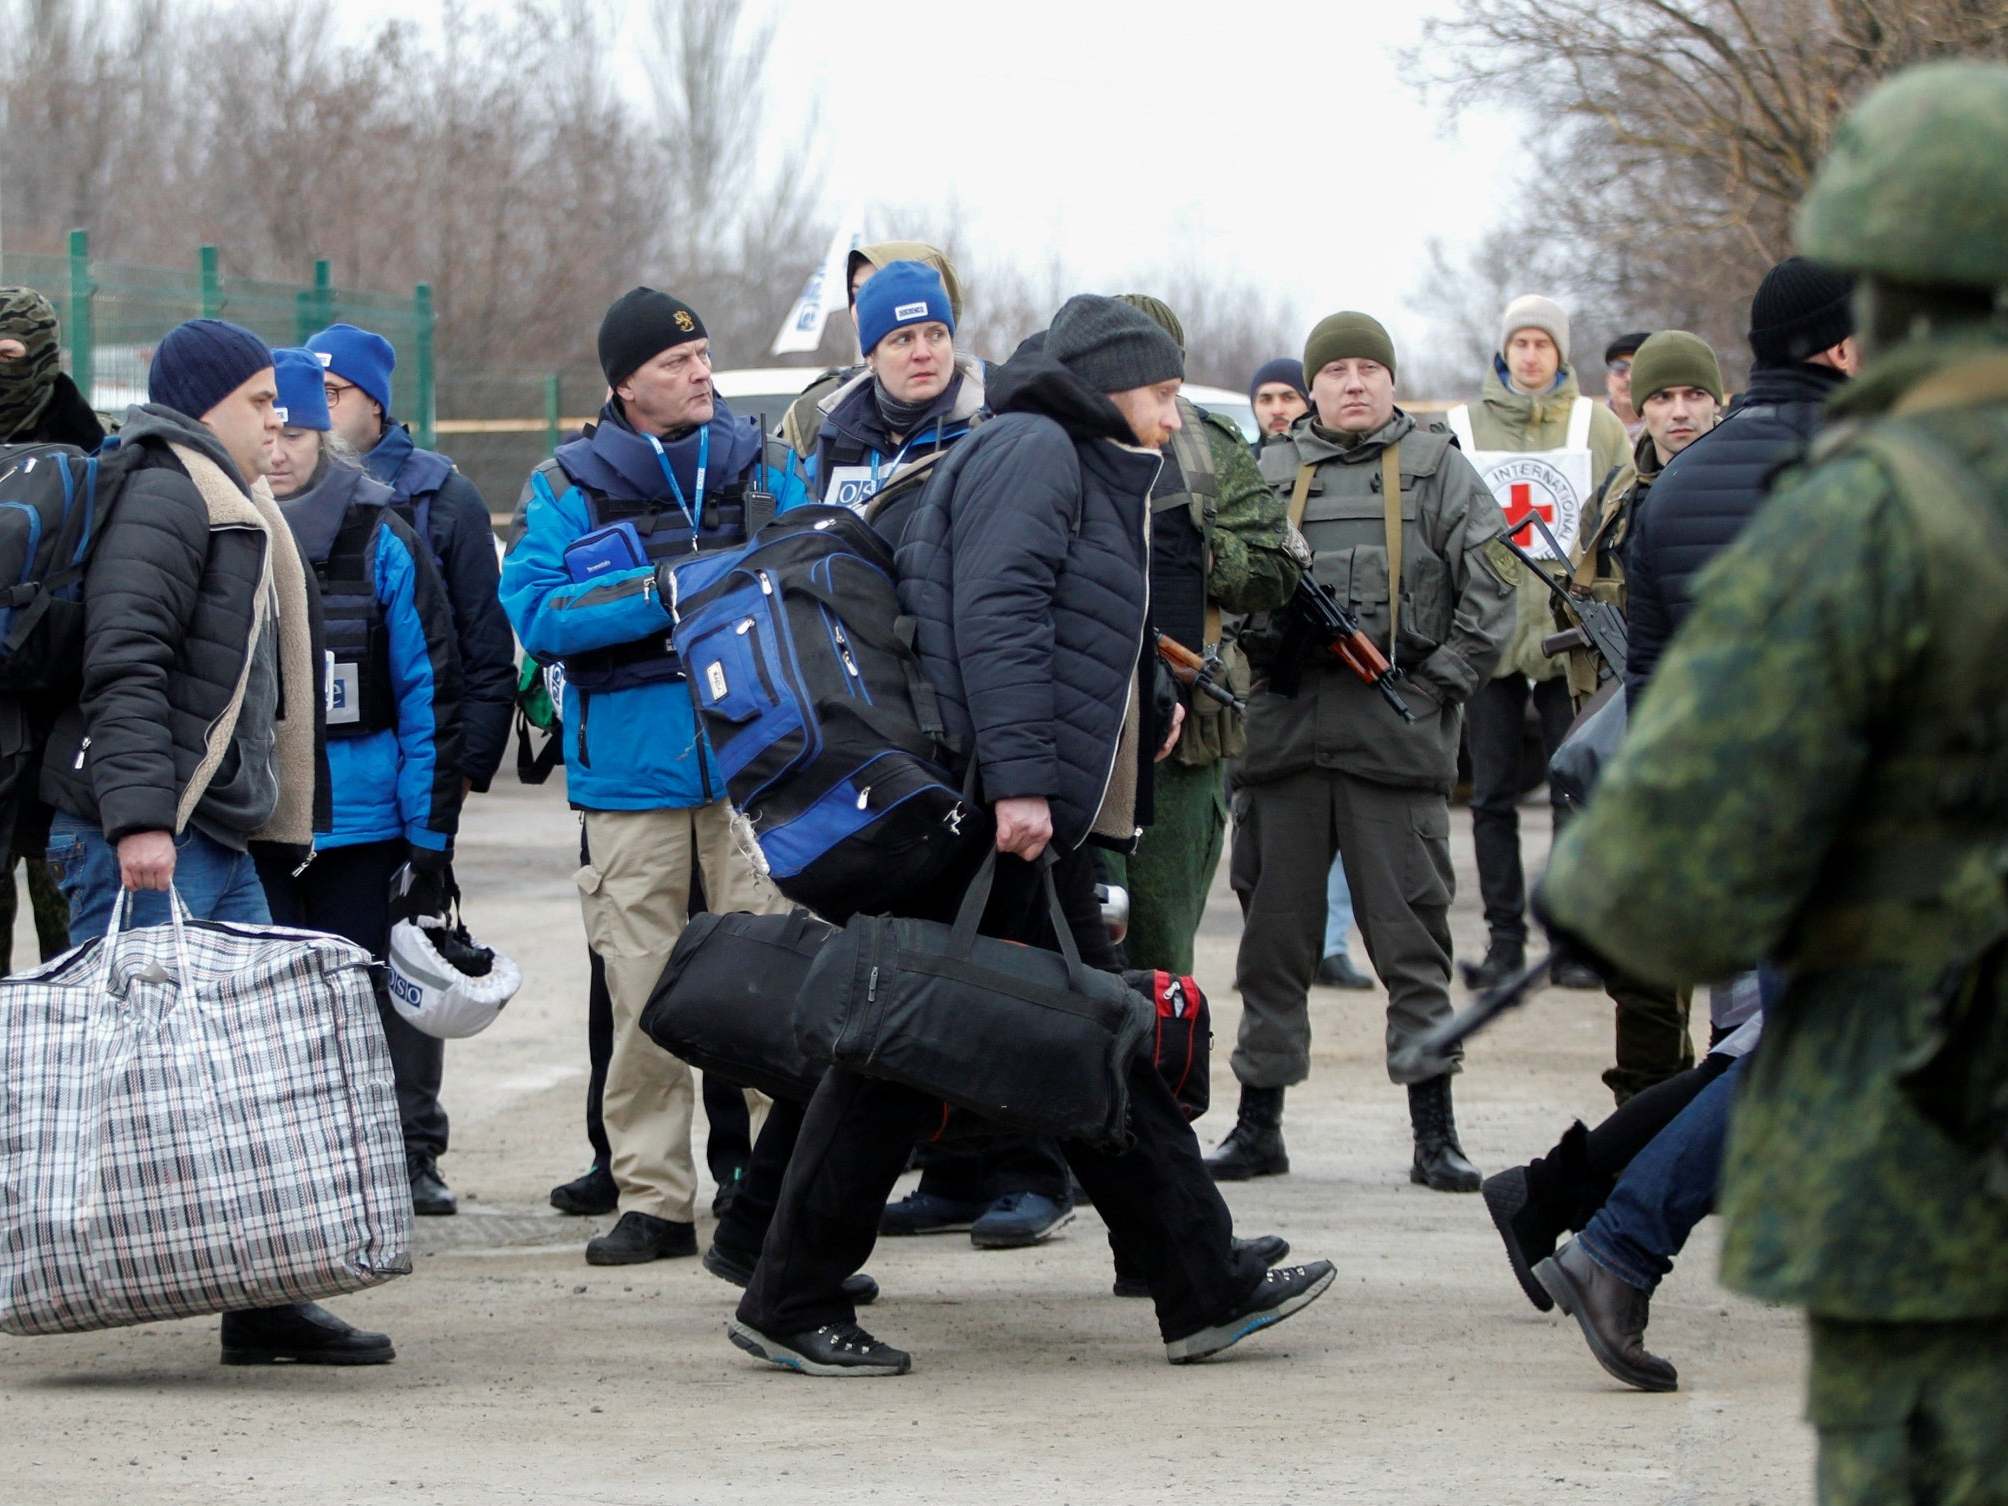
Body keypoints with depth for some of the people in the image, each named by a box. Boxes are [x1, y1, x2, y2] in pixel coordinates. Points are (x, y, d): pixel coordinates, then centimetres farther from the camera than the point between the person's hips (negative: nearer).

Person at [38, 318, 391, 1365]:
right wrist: (137, 816, -27)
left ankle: (263, 1297, 9)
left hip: (216, 842, 10)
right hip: (142, 844, -10)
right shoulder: (162, 496, -8)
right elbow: (124, 668, -19)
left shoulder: (234, 510, 25)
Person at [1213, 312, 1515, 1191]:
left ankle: (1434, 1133, 1)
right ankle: (1258, 1124, 14)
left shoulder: (1436, 469, 8)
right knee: (1273, 929, 7)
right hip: (1283, 726, 3)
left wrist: (1441, 680, -3)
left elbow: (1491, 591, 4)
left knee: (1411, 933, -2)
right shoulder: (1268, 474, 14)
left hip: (1395, 730, -2)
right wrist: (1251, 665, 2)